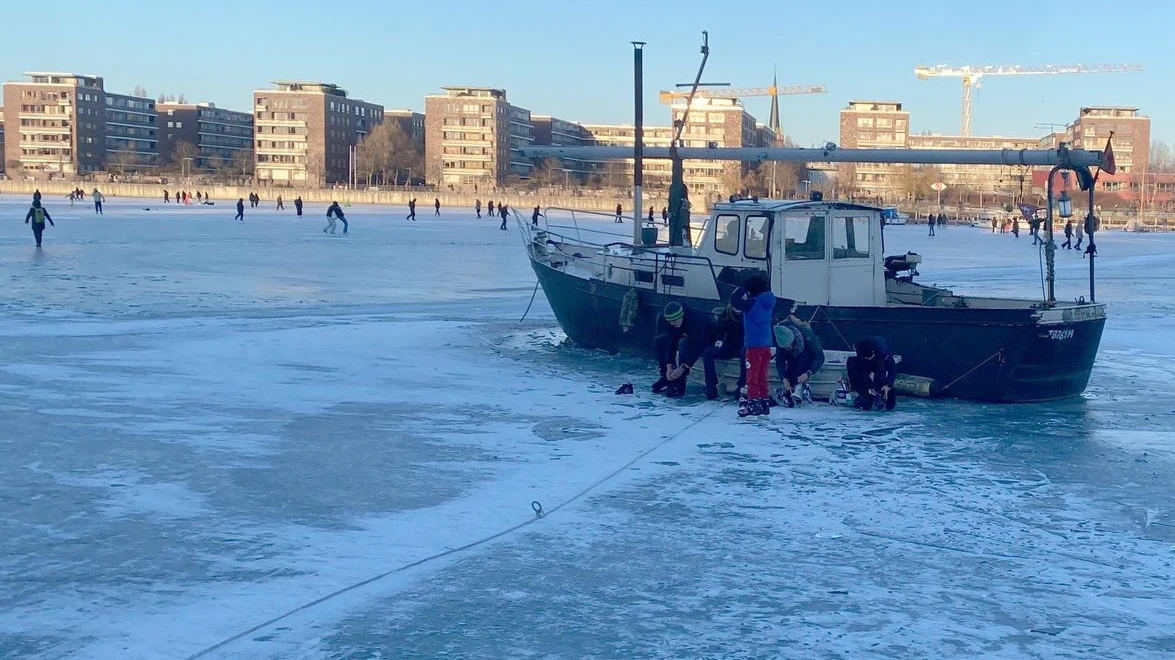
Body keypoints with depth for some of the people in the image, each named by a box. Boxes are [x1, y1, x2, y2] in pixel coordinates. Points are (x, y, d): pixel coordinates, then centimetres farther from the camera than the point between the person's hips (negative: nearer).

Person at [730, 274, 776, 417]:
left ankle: (753, 403, -6)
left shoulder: (752, 303, -14)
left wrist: (742, 288, -2)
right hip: (766, 344, 7)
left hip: (754, 345, -7)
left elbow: (734, 301, -16)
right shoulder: (768, 303, 7)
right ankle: (764, 402, 17)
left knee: (752, 375, -3)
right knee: (762, 376, 14)